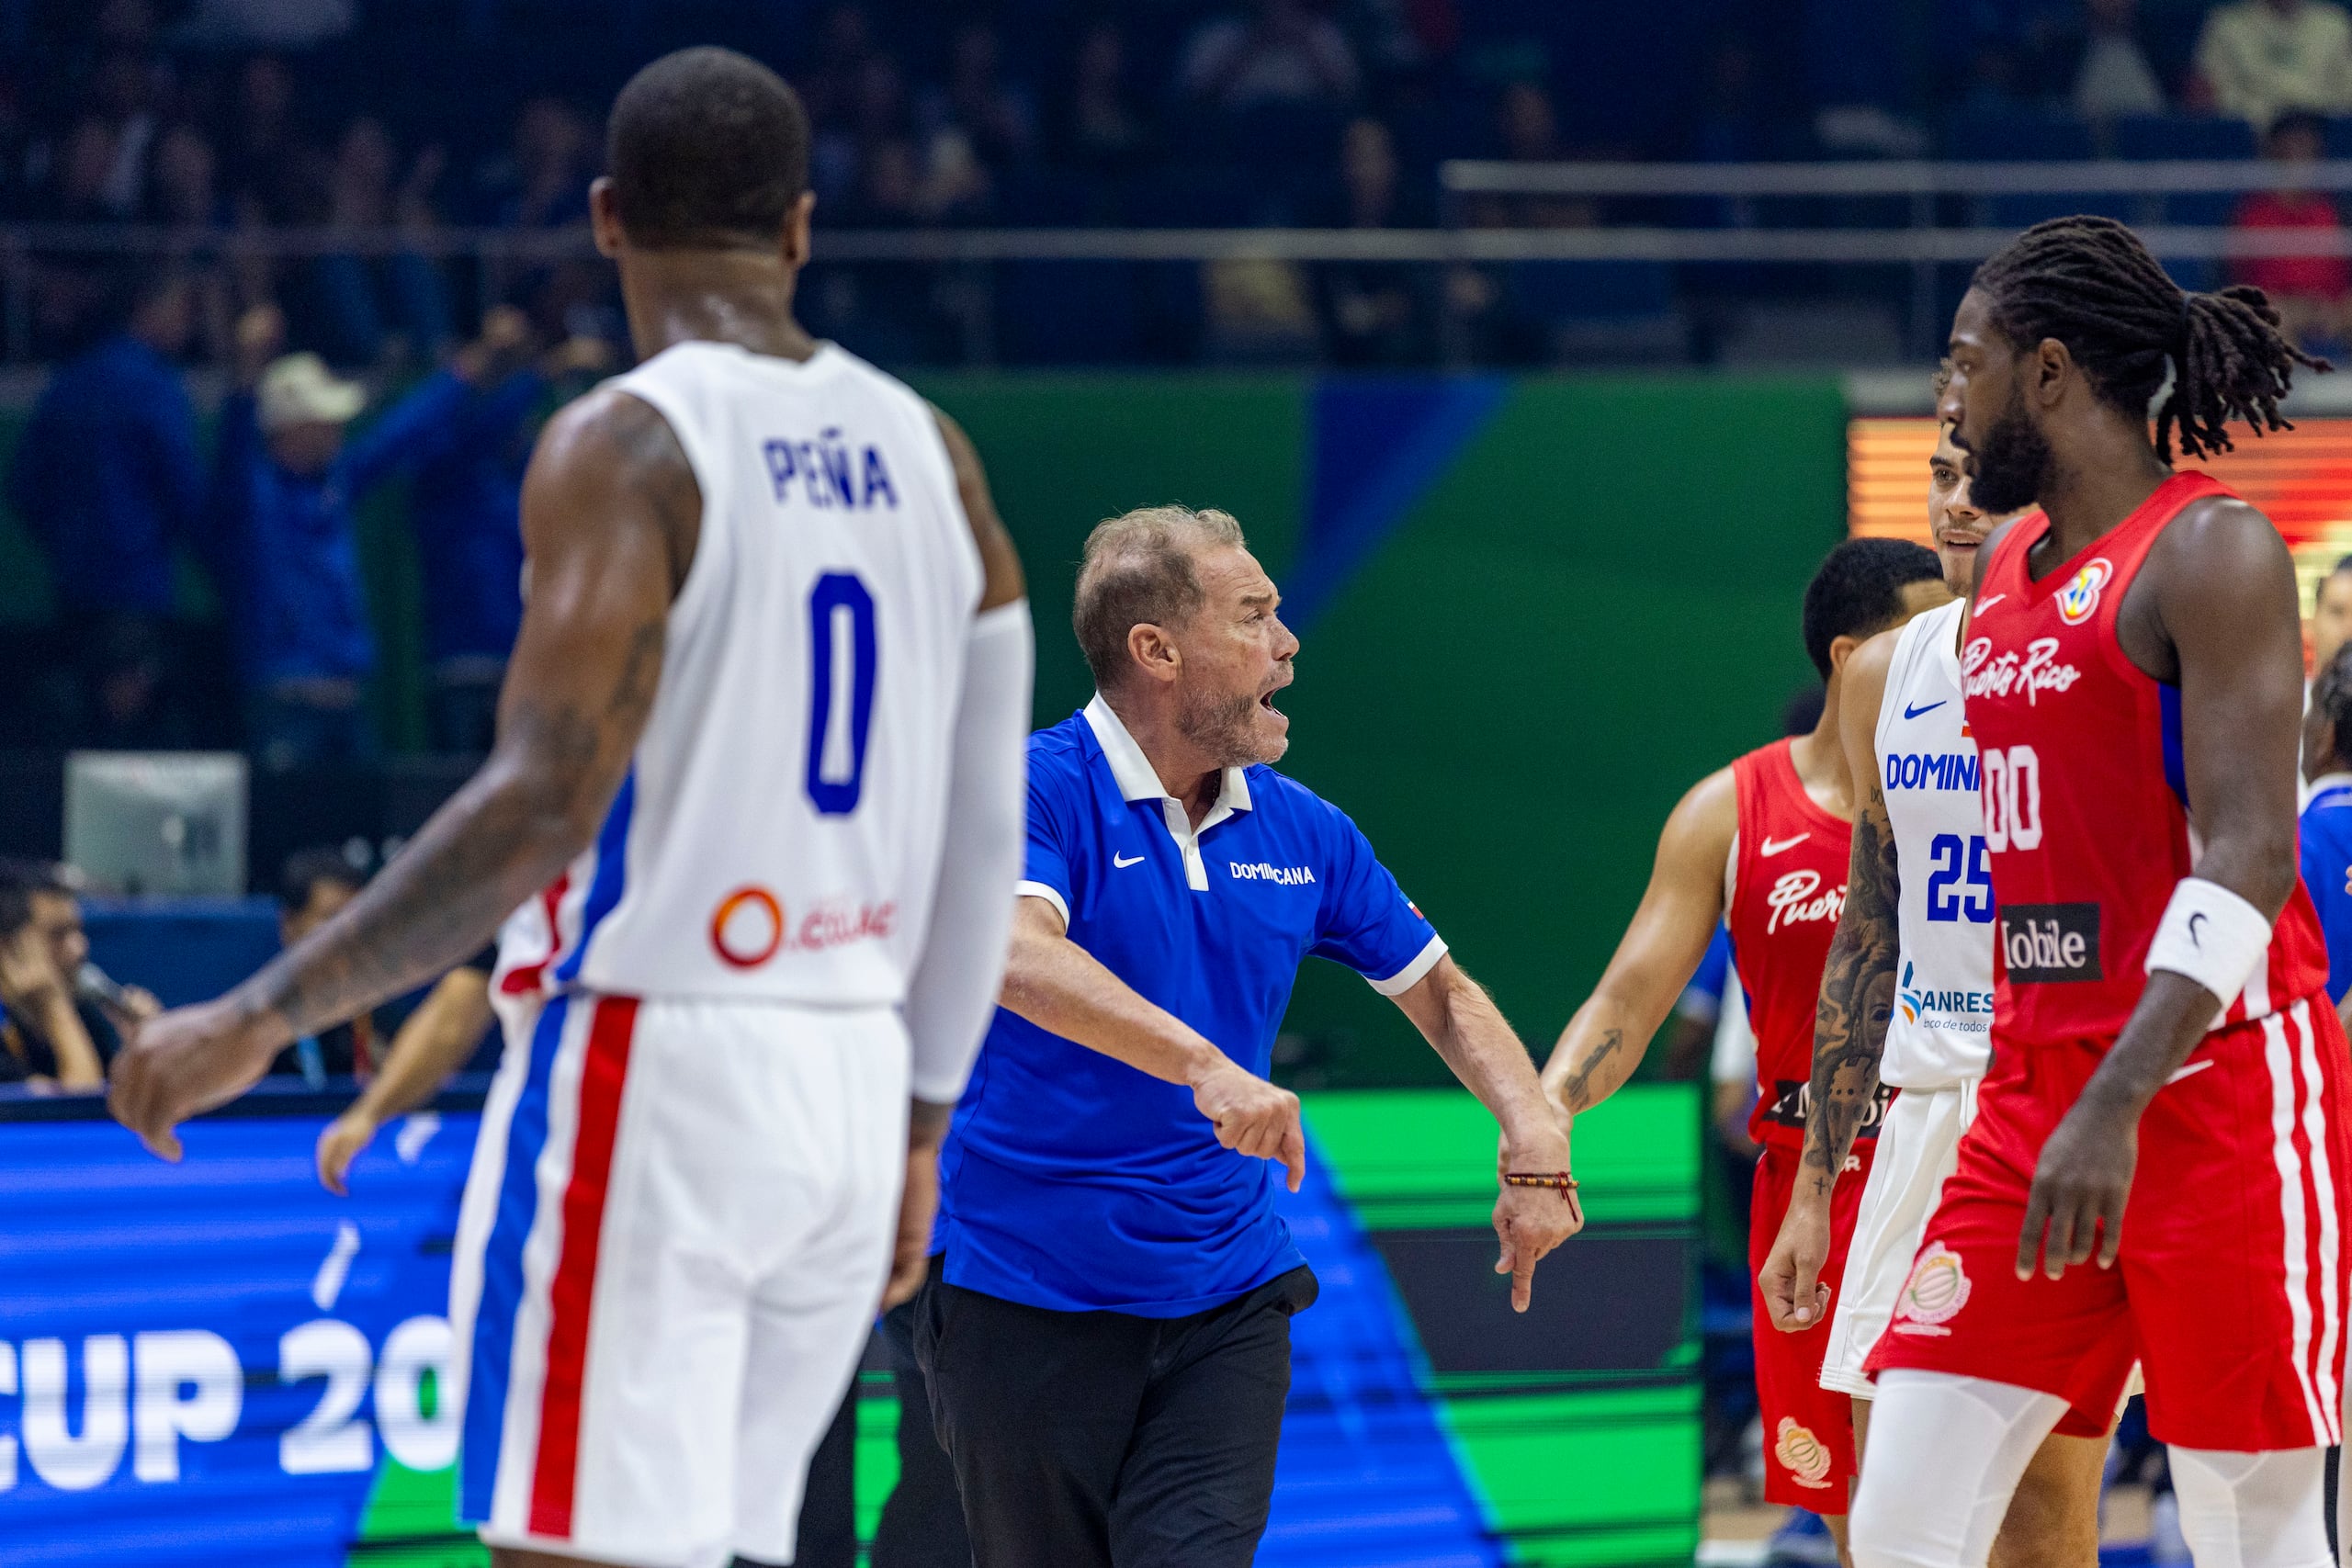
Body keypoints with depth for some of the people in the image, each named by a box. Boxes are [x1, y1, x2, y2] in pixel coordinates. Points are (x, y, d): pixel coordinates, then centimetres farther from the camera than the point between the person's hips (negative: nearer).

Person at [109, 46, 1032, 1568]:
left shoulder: (625, 448, -10)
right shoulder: (929, 456, 10)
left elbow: (543, 807, -20)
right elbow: (987, 841, 13)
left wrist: (261, 1020, -19)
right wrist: (918, 1133, 23)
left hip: (649, 1073, -7)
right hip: (852, 1086, 7)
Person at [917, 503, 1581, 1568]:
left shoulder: (1301, 832, 7)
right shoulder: (1036, 791, -11)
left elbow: (1440, 991, 18)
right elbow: (1016, 952, -31)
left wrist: (1534, 1143, 1)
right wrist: (1203, 1065, -42)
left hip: (1226, 1308, 4)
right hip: (1025, 1302, -4)